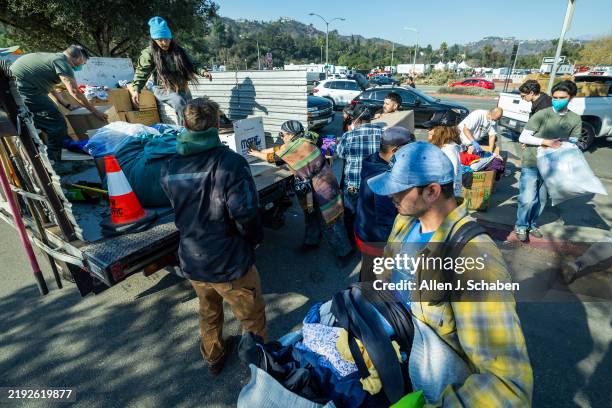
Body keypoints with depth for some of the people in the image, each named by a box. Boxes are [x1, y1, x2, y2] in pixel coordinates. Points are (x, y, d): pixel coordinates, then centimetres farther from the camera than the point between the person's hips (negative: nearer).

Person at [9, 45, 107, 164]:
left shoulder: (53, 57, 20)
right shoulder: (61, 61, -11)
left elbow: (51, 89, 27)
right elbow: (74, 92, -17)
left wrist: (67, 106, 26)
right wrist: (94, 111, -11)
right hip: (23, 88, -11)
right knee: (58, 124, -9)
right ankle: (53, 164, -2)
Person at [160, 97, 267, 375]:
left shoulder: (169, 168, -4)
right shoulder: (231, 163, -22)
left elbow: (176, 212, 7)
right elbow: (246, 215, -25)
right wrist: (255, 239, -6)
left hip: (191, 261, 6)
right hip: (230, 263, -5)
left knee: (209, 313, 29)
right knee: (252, 317, 19)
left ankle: (214, 357, 52)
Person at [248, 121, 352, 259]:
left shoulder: (294, 147, -19)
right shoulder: (302, 141, 5)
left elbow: (273, 156, -4)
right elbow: (278, 149, 17)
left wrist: (256, 154, 13)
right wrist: (259, 151, 23)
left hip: (322, 188, -10)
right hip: (315, 187, 10)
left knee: (330, 222, 0)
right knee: (312, 216, 23)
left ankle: (344, 252, 13)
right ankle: (311, 241, 41)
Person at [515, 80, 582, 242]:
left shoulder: (575, 120, 3)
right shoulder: (542, 115, -10)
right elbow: (522, 137, -13)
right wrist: (546, 142, -21)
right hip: (531, 164, -4)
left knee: (541, 200, 14)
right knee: (528, 199, -9)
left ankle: (532, 224, 34)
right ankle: (521, 226, 14)